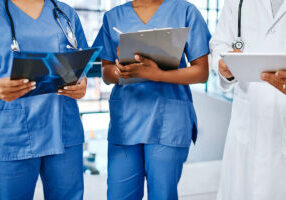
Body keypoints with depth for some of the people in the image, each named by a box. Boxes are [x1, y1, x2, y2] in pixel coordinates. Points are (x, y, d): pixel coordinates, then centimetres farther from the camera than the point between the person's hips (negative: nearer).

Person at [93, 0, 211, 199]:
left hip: (168, 118, -2)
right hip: (125, 117, 3)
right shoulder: (113, 16, 14)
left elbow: (202, 72, 0)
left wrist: (157, 74, -16)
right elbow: (106, 72, 13)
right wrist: (119, 72, -12)